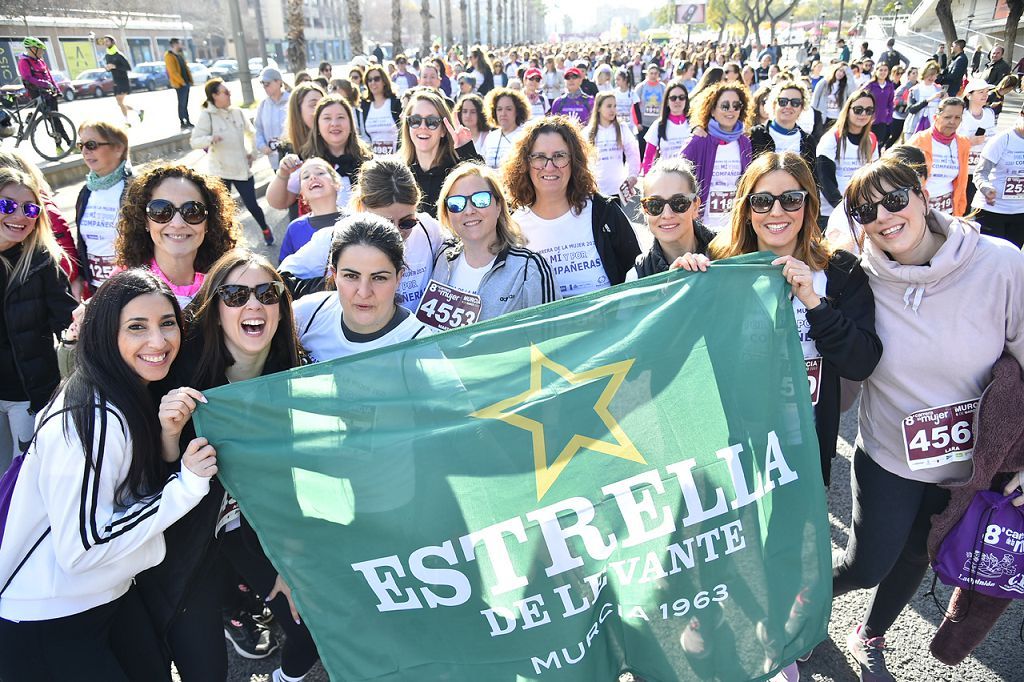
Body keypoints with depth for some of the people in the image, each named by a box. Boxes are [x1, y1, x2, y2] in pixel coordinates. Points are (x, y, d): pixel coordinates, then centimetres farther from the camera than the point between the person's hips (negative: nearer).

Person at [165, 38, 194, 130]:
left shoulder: (180, 55, 16)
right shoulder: (169, 56, -12)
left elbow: (186, 68, 19)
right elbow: (173, 72, -18)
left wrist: (189, 80, 8)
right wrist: (182, 82, -18)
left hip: (186, 83, 8)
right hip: (180, 84, -8)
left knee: (185, 103, 12)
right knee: (182, 104, -4)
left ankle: (188, 122, 17)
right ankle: (182, 123, 0)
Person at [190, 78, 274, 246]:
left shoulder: (237, 112, 1)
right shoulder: (207, 116, -11)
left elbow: (251, 133, 17)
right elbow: (194, 142, -16)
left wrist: (251, 151, 7)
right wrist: (210, 139, -34)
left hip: (242, 168, 3)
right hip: (220, 170, -2)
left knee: (251, 204, 7)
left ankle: (265, 229, 32)